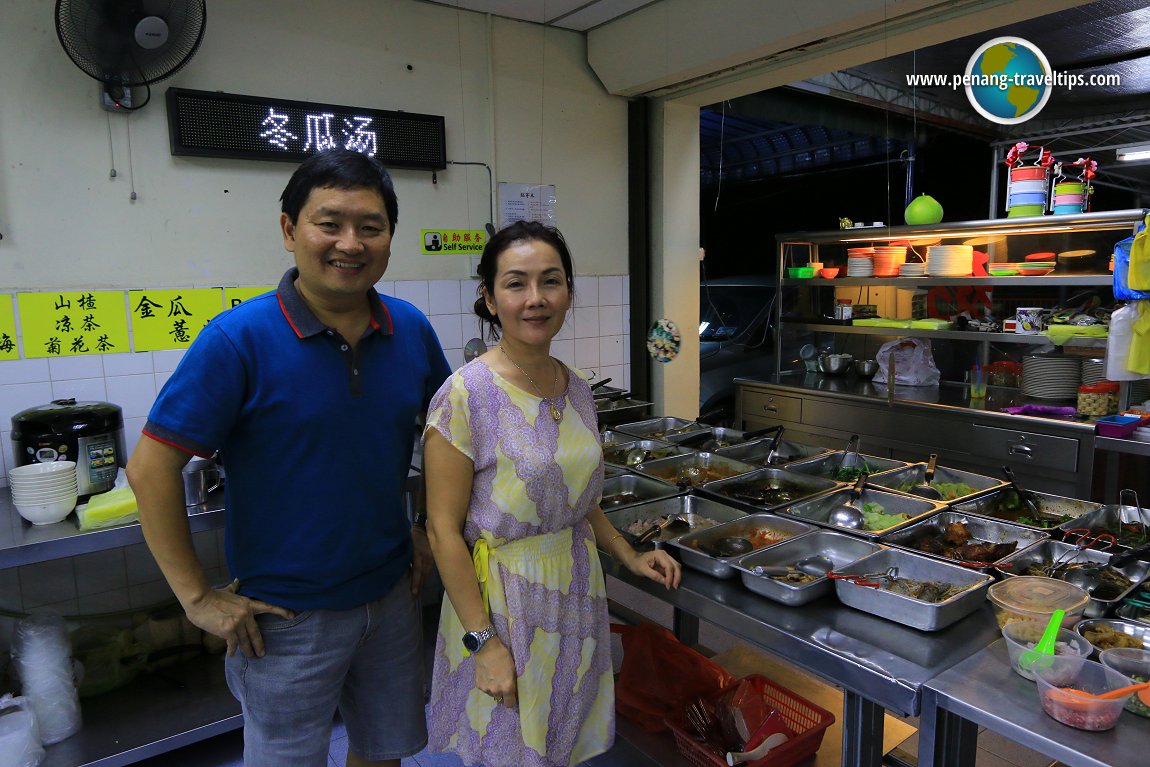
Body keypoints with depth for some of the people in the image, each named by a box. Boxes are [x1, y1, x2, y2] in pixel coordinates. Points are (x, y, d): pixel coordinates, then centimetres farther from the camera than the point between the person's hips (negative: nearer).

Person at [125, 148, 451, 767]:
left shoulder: (410, 329, -4)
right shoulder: (239, 338, -19)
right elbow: (150, 467, -15)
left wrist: (431, 530, 6)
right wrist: (198, 598, -13)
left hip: (390, 594, 4)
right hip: (287, 616, -4)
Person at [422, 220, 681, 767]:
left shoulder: (577, 389, 2)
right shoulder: (466, 395, -18)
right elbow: (444, 531, -16)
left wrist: (629, 556, 7)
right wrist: (484, 641, -16)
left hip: (578, 597, 6)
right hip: (503, 602, -5)